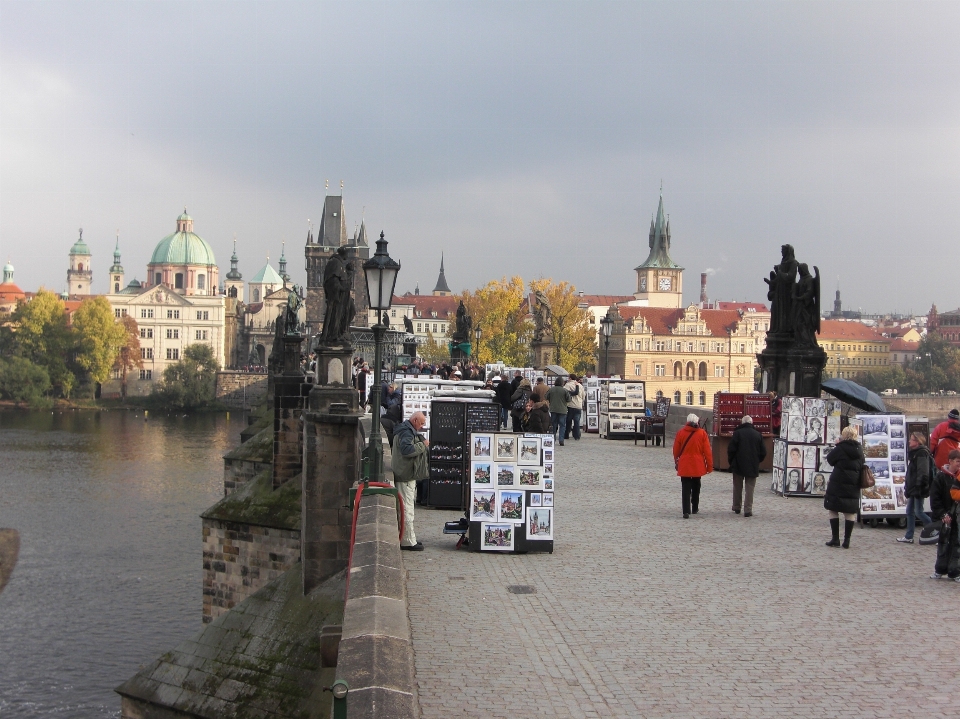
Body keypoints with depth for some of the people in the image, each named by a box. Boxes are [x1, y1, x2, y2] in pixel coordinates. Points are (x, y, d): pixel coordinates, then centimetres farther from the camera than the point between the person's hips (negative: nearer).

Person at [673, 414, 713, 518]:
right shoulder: (702, 433, -5)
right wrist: (709, 465, 3)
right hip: (697, 466, 1)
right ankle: (695, 508, 30)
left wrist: (676, 461, 21)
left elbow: (676, 449, 4)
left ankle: (686, 511, -13)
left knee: (686, 488, -1)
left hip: (684, 465, -1)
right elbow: (707, 451, -4)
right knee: (696, 487, 20)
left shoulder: (681, 432, -4)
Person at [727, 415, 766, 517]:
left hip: (738, 465, -1)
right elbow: (763, 452, 4)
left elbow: (731, 449, -9)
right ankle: (748, 510, -3)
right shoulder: (758, 435, 0)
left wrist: (731, 461, 6)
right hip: (753, 467, 1)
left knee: (737, 488, 13)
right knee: (750, 488, 4)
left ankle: (736, 508, 21)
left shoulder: (737, 433, -8)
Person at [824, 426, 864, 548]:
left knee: (833, 510, 4)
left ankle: (835, 539, 1)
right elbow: (862, 465, 16)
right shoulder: (859, 450, 9)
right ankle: (846, 540, 6)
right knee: (850, 513, 7)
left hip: (838, 484, -5)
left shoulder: (840, 448, -10)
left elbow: (830, 459, 0)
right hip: (853, 486, 5)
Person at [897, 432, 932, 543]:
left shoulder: (922, 454, -14)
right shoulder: (913, 453, 16)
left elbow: (923, 472, -21)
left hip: (918, 488, -10)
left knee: (918, 512, -7)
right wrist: (907, 486, 19)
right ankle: (909, 537, 13)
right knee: (910, 511, 10)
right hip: (912, 488, 10)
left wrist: (919, 488, -24)